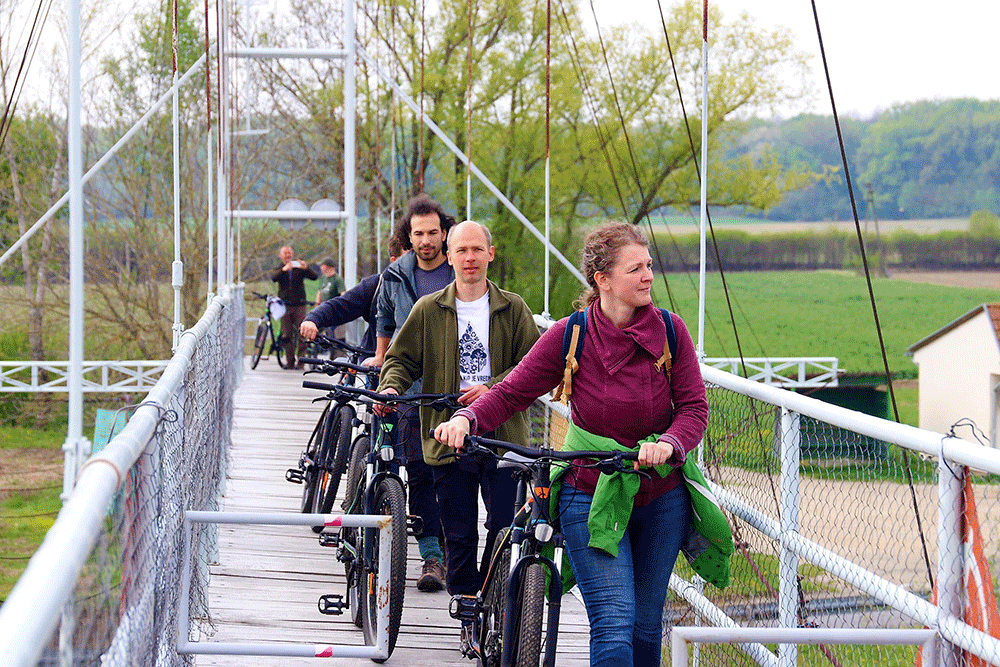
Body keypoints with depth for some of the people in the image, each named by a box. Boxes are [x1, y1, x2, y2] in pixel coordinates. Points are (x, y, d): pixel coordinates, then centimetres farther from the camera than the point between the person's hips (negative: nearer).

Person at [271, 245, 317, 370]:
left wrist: (306, 268, -24)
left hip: (299, 305, -1)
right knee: (287, 335, 1)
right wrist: (284, 269, -32)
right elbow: (273, 278, -14)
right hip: (285, 305, 1)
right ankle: (290, 362, 8)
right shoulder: (279, 269, 9)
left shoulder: (299, 267, 8)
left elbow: (314, 277, -4)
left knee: (301, 334, -11)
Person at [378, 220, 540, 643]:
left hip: (502, 437, -1)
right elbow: (402, 359, 11)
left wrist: (493, 387, -14)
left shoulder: (512, 309, 6)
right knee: (460, 535, 2)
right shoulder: (428, 310, 8)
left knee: (505, 527, -6)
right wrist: (391, 387, -11)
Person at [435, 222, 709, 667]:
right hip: (591, 497, -2)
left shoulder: (670, 331, -6)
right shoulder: (570, 335, -10)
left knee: (645, 625, 11)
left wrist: (668, 443, -27)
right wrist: (466, 419, -27)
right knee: (613, 625, -15)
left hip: (661, 499, 3)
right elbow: (511, 393, -8)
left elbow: (693, 406, -6)